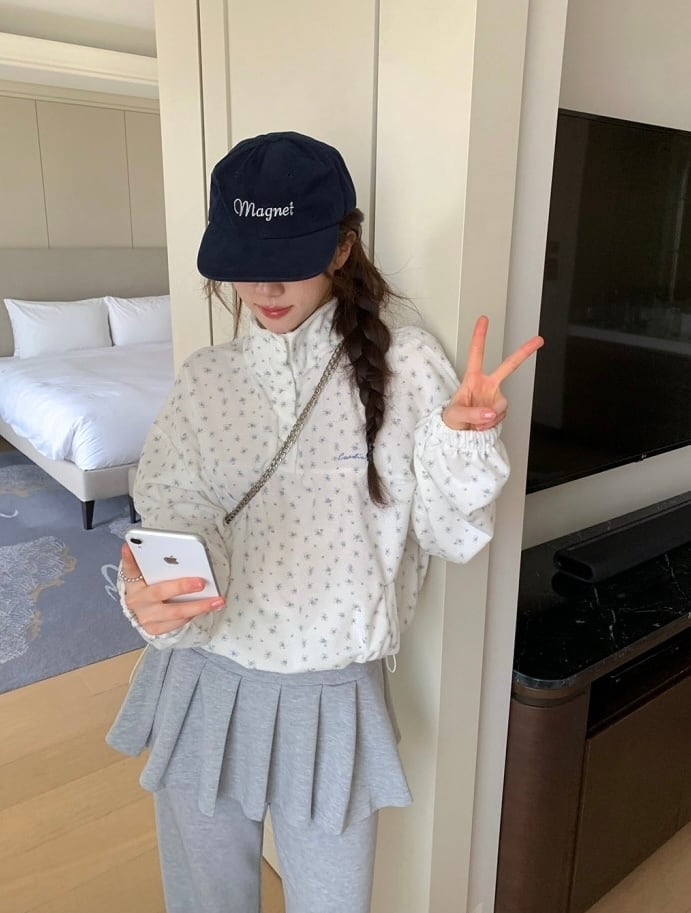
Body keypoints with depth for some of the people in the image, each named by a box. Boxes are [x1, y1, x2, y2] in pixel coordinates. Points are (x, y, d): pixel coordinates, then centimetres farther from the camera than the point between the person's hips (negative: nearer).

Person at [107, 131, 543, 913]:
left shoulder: (402, 365, -9)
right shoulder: (204, 379, -2)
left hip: (331, 699, -2)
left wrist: (460, 436, -27)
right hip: (203, 687, 3)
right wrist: (150, 597, -33)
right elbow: (175, 516, -12)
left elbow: (455, 537, -9)